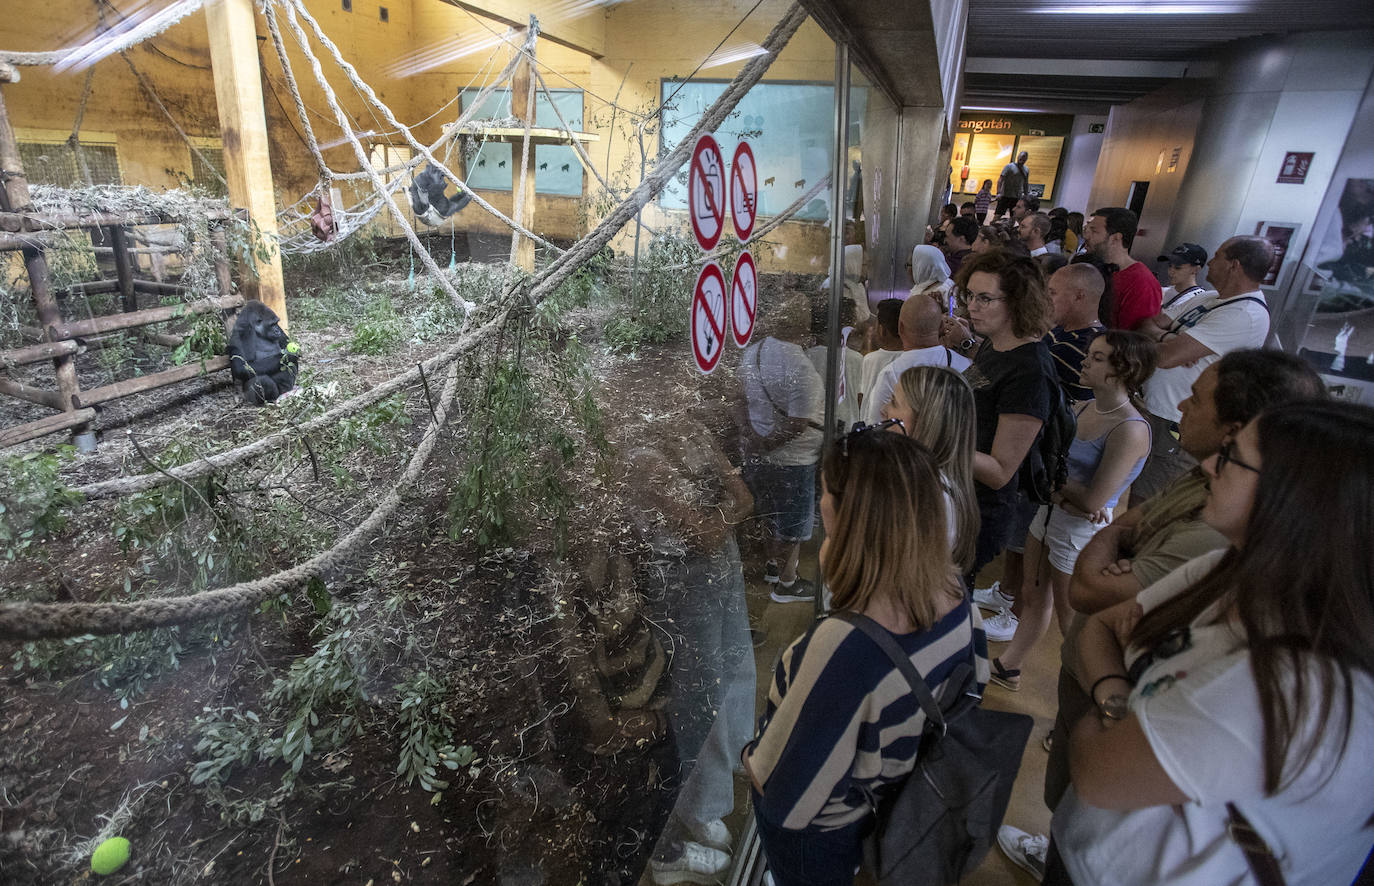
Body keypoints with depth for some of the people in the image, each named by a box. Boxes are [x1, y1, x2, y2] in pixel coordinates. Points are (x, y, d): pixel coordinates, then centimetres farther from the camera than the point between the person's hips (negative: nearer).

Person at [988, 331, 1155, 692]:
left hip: (1082, 531, -7)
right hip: (1049, 514, 7)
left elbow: (1093, 501, -24)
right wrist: (1066, 495, -17)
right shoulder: (1083, 409, 1)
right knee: (1033, 596, 21)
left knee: (1071, 619, 9)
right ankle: (1008, 667, 39)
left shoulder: (1131, 430, -23)